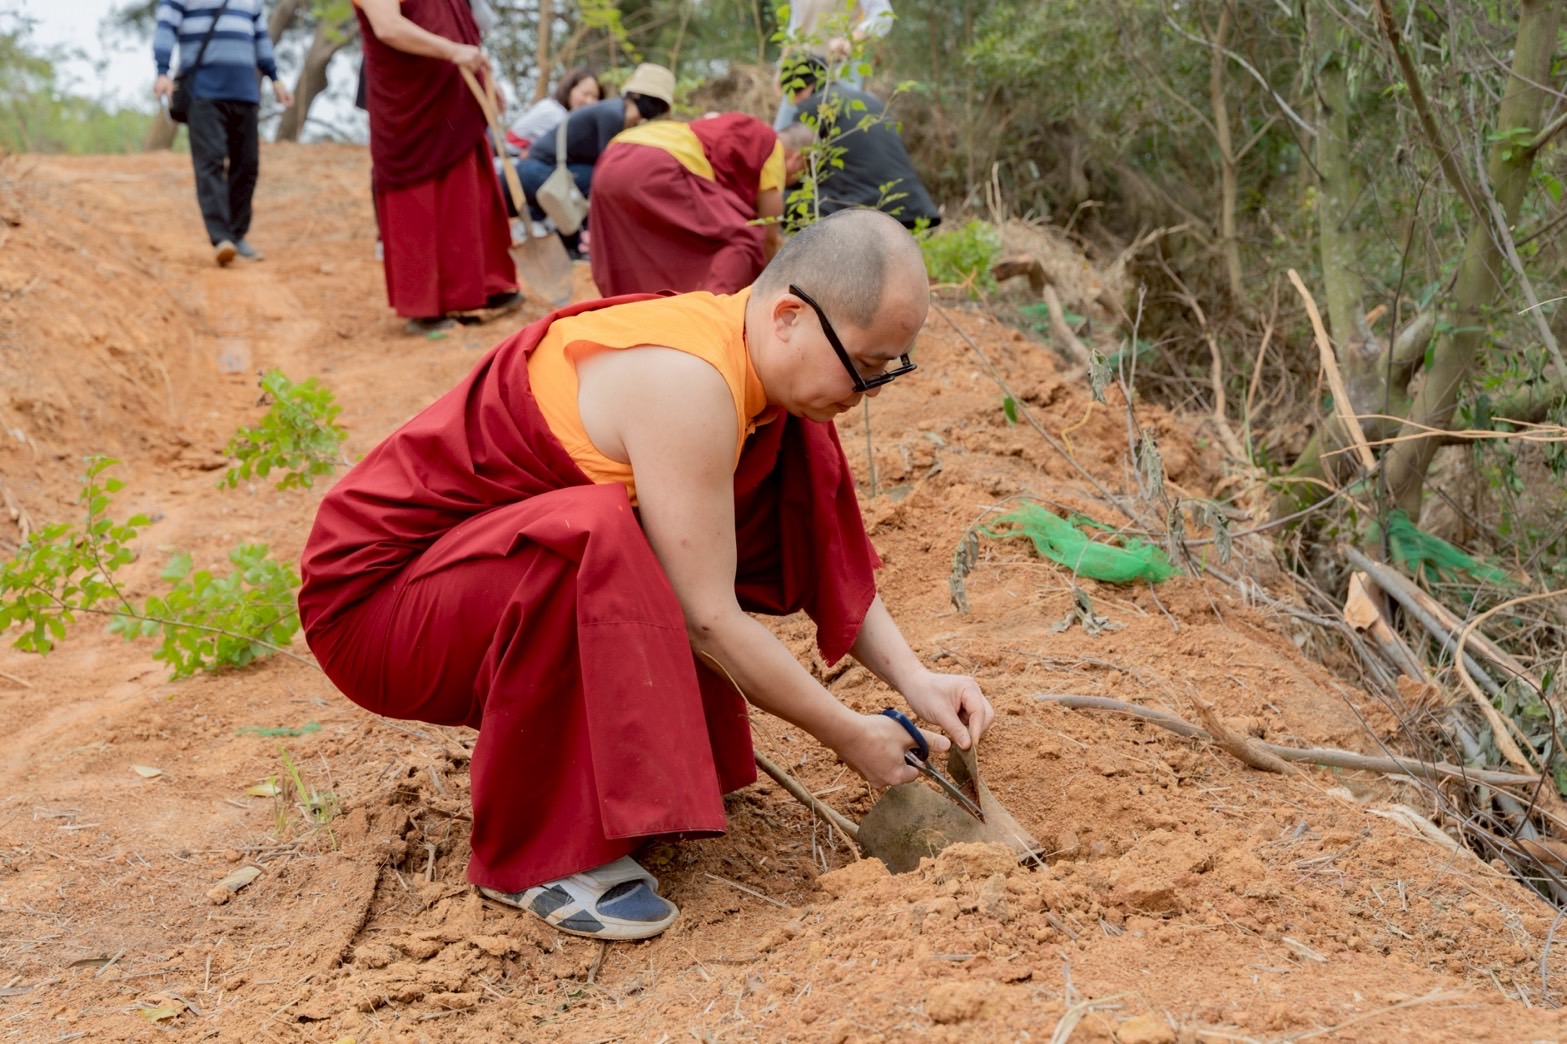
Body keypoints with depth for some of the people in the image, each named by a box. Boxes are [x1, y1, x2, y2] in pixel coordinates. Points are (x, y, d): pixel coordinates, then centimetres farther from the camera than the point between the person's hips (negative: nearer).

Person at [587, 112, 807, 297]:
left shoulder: (730, 134, 37)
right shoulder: (771, 146, 15)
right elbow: (770, 236, 15)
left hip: (611, 163, 9)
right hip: (658, 168, -9)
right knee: (742, 238, -2)